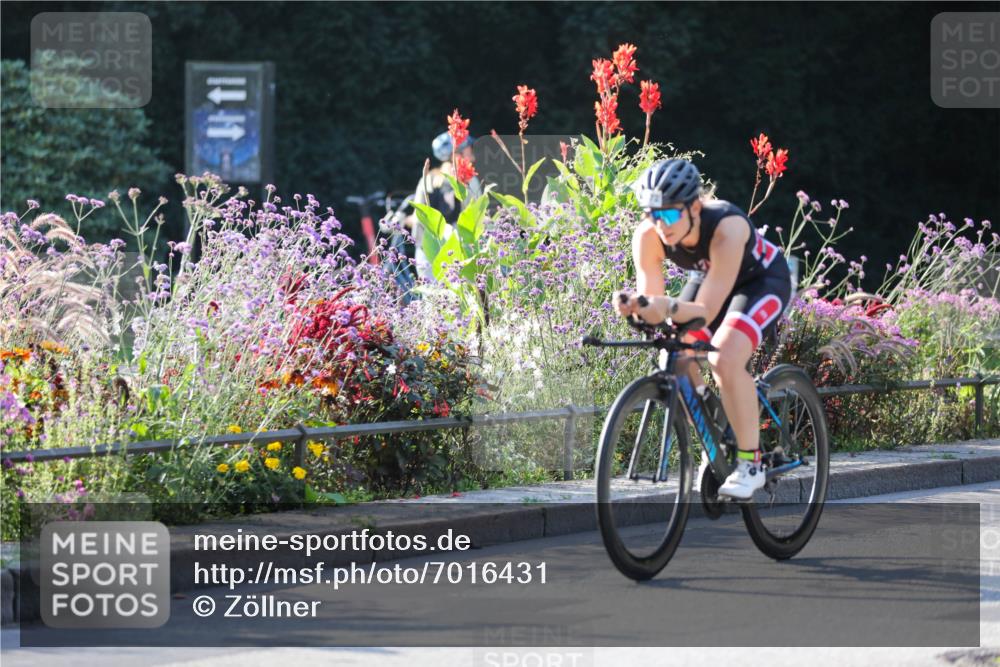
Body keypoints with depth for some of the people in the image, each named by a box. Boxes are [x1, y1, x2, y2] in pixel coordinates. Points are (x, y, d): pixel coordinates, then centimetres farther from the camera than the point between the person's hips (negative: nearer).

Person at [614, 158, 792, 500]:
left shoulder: (726, 227, -40)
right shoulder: (648, 236, -26)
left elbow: (706, 311, -41)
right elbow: (652, 298, -27)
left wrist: (669, 308, -60)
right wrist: (635, 306, -50)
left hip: (762, 279, -6)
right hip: (708, 278, 6)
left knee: (725, 359, -28)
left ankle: (750, 463, -16)